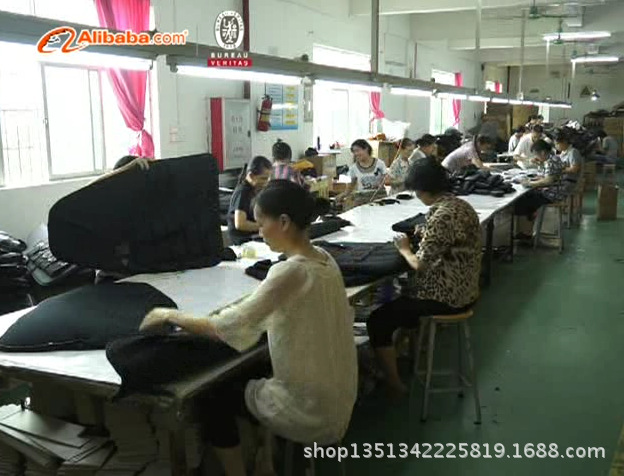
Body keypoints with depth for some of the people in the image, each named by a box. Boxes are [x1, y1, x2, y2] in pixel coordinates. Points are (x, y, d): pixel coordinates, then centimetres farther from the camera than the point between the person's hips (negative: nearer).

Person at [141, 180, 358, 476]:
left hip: (311, 411, -8)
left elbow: (226, 329, -24)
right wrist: (239, 306, 5)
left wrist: (169, 315, -11)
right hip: (336, 399, 8)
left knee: (215, 399, 12)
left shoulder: (290, 272, -25)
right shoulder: (323, 259, 0)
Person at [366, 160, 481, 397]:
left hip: (445, 297, -10)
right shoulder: (462, 205, 5)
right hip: (464, 289, 10)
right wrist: (424, 235, 9)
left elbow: (420, 264, -22)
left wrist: (404, 249, -4)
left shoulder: (441, 216, -25)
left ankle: (394, 385, 4)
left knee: (377, 322, -3)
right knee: (404, 291, 34)